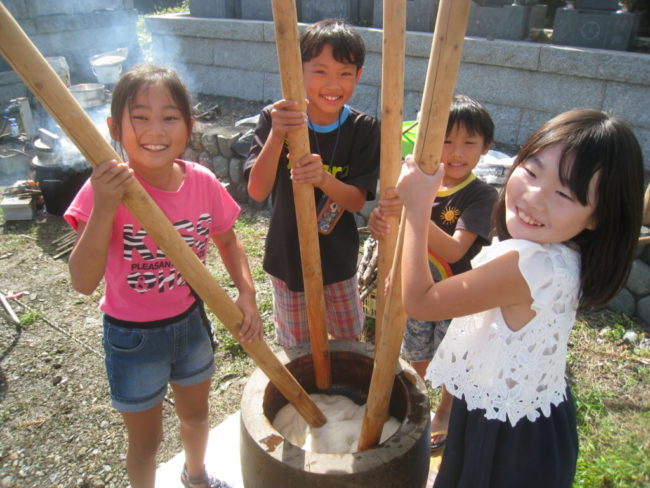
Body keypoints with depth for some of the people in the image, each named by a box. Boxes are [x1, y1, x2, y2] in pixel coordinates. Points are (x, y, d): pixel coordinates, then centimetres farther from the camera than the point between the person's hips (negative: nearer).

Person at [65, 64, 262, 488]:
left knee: (196, 413, 28)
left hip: (190, 322, 4)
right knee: (146, 440, 17)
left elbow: (227, 240, 3)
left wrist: (247, 293, -12)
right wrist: (104, 207, -42)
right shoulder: (105, 189, -23)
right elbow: (83, 282, -30)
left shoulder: (202, 182, -13)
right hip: (132, 337, -4)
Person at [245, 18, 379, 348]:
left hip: (339, 257, 1)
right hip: (288, 256, -1)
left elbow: (357, 201, -17)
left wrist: (324, 178, -38)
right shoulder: (276, 119, -17)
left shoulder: (363, 128, -14)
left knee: (350, 339, 24)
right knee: (296, 347, 21)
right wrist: (276, 135, -41)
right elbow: (257, 191, -25)